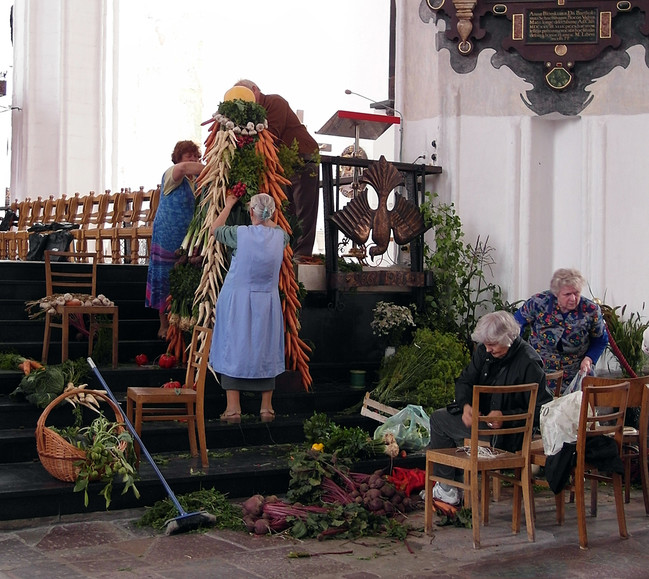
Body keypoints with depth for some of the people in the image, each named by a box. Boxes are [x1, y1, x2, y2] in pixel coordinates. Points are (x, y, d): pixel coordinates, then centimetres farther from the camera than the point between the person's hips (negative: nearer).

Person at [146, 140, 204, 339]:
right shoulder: (171, 176, -9)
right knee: (165, 280, 2)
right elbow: (183, 168, -33)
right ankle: (164, 325, 12)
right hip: (168, 239, -5)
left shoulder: (197, 181, 10)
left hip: (188, 241, 5)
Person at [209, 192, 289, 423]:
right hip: (267, 302, 3)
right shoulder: (280, 236, -5)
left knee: (233, 349, 5)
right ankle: (266, 408, 14)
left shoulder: (240, 233, -14)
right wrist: (268, 219, 31)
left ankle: (233, 408, 4)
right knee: (265, 350, 10)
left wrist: (228, 205, 19)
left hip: (237, 302, -3)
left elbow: (215, 229, 7)